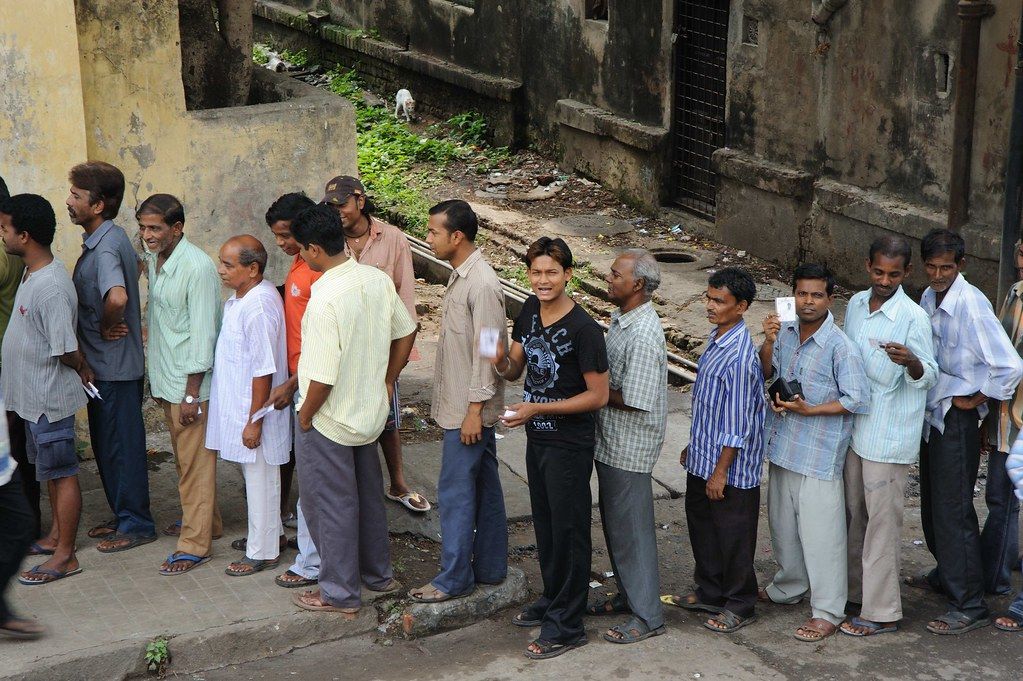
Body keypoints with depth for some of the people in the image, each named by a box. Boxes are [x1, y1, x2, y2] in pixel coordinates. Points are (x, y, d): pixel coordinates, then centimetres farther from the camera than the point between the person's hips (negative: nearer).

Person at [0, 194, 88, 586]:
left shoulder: (51, 288, -28)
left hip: (49, 399, -9)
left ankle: (65, 556, 11)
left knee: (61, 472, 2)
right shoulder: (32, 274, 3)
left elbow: (67, 352, -23)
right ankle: (57, 535, 36)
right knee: (49, 468, 21)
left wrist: (85, 372, -5)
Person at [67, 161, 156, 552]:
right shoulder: (99, 241, 8)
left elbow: (116, 298, -41)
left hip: (115, 368, -10)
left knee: (121, 445, 2)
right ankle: (123, 516, 30)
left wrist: (106, 328, -21)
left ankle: (136, 525, 13)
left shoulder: (106, 246, -23)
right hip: (102, 365, 10)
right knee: (106, 445, 18)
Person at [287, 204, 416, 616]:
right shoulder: (378, 280, -5)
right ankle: (378, 574, 39)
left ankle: (340, 593, 20)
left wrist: (305, 416, -10)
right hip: (370, 412, 8)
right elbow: (406, 332, 8)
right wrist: (386, 381, 18)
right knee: (367, 495, 23)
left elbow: (323, 377, -27)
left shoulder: (325, 299, -28)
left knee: (330, 505, 8)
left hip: (329, 420, -8)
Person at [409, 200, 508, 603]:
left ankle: (454, 579, 7)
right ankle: (490, 568, 25)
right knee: (484, 487, 16)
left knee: (456, 492, -2)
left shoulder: (482, 285, -22)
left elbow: (487, 352, -22)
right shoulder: (460, 276, 9)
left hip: (469, 409, -10)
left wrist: (474, 409, -21)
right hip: (460, 404, 10)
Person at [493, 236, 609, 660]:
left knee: (568, 530, 2)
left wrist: (538, 409, -23)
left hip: (569, 445, -8)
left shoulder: (584, 329, -22)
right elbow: (515, 370, 8)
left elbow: (598, 395, -18)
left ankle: (567, 626, 12)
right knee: (544, 524, 20)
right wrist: (501, 361, -17)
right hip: (537, 438, 8)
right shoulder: (530, 310, 1)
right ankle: (552, 599, 38)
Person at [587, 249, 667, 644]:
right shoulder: (622, 318, 5)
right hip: (611, 441, 10)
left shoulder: (643, 335, -26)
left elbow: (633, 400, -26)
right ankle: (628, 595, 36)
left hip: (629, 447, -10)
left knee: (631, 528, 0)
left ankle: (647, 615, 10)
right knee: (614, 520, 20)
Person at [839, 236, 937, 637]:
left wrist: (911, 362, -34)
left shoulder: (913, 318, -15)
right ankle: (855, 590, 30)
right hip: (855, 427, 7)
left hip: (889, 438, -7)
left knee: (882, 520, -2)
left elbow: (928, 377, -13)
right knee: (854, 513, 16)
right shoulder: (856, 304, 6)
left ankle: (881, 611, 5)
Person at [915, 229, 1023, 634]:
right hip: (932, 414, 8)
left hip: (957, 420, -8)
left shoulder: (971, 305, -22)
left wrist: (973, 399, -15)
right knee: (932, 504, 20)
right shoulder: (929, 299, 4)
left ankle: (969, 606, 1)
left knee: (952, 510, -6)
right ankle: (945, 575, 40)